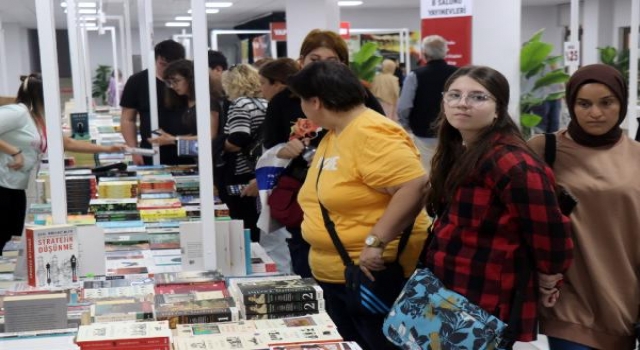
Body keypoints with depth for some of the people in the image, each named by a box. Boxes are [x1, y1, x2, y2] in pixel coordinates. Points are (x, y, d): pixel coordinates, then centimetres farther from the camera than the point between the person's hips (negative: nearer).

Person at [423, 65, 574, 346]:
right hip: (441, 296, 8)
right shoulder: (454, 151, 6)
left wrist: (546, 283, -4)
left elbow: (551, 240, -20)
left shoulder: (512, 164, -23)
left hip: (486, 310, -8)